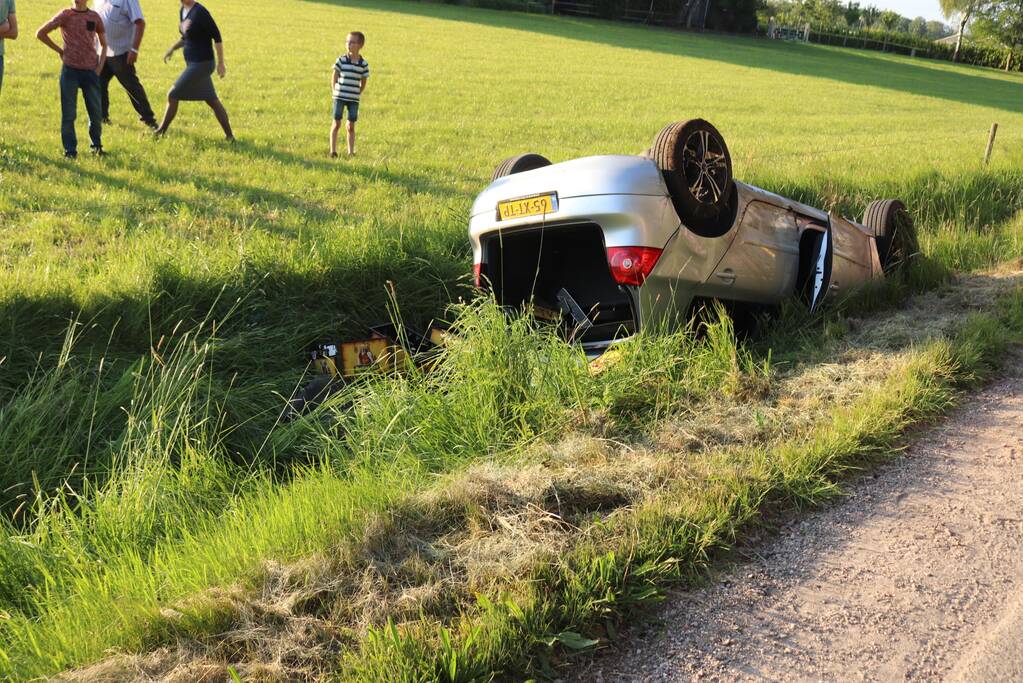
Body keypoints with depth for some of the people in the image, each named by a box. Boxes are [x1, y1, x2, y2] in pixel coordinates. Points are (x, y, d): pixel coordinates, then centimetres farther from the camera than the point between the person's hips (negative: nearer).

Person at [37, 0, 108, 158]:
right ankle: (70, 150, 8)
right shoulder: (65, 15, -1)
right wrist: (60, 50, 2)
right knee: (69, 113, 0)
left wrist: (99, 67, 3)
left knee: (96, 112, 5)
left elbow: (103, 45, 15)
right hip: (70, 70, -2)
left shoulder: (95, 17, 5)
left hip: (90, 70, 2)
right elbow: (40, 33, 4)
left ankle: (97, 145, 24)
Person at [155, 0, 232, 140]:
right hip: (194, 63, 9)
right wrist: (173, 47, 7)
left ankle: (161, 132, 14)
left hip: (201, 64, -9)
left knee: (172, 95, -1)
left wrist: (221, 63, -17)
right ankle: (229, 136, 15)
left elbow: (216, 36, -17)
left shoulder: (200, 12, -19)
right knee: (212, 101, 11)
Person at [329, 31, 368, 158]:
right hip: (339, 97, -1)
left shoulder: (363, 64, -2)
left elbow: (363, 82, 8)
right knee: (336, 124, 3)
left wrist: (357, 94, 4)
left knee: (351, 126, 5)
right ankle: (333, 150, 7)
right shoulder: (341, 60, -4)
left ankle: (351, 151, 11)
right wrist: (335, 92, 1)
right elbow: (334, 77, 4)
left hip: (354, 99, 1)